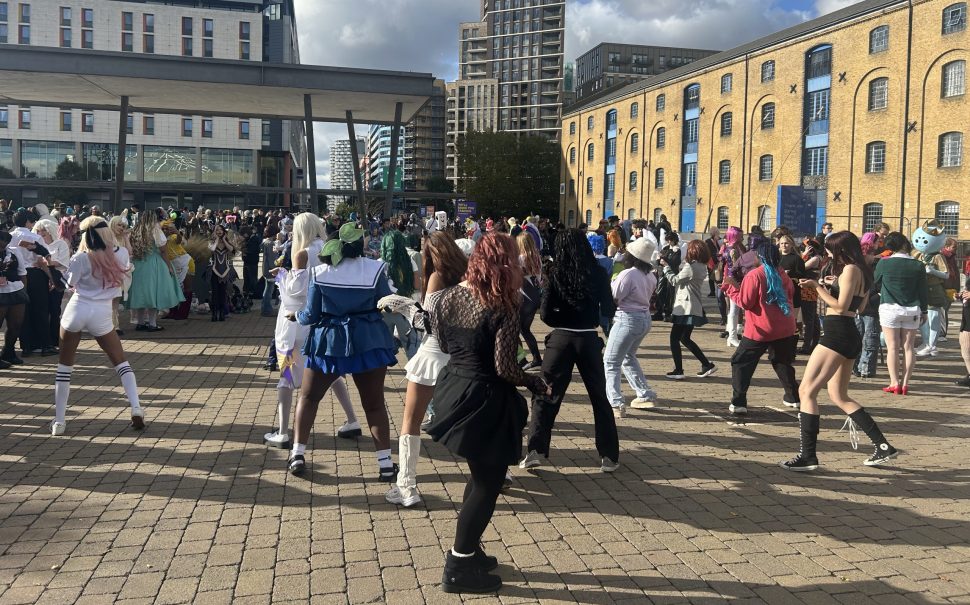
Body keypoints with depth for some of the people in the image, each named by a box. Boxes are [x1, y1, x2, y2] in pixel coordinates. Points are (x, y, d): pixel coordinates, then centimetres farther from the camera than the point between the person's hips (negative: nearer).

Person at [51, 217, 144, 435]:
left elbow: (70, 282, 6)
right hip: (101, 314, 1)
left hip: (76, 310, -1)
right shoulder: (121, 254, -4)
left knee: (64, 366, 11)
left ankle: (59, 421, 13)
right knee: (121, 362, 13)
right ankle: (136, 407, -4)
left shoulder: (81, 258, -10)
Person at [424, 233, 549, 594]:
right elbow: (504, 368, -20)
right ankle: (459, 570, 16)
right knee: (488, 483, 8)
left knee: (481, 476, 24)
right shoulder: (503, 307, -18)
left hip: (454, 391, 8)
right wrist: (535, 383, -4)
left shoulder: (446, 297, 1)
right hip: (485, 401, -8)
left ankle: (465, 551, 34)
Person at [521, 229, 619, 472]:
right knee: (599, 398, 13)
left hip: (561, 339, -1)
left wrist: (563, 322, 10)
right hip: (589, 340, 1)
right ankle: (609, 456, 15)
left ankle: (536, 451, 6)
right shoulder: (598, 274, -3)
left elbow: (546, 314, -8)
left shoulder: (555, 274, -6)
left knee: (546, 396, 10)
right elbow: (609, 311, 1)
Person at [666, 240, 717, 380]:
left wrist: (666, 267, 1)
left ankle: (678, 371, -1)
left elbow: (674, 280, -10)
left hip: (685, 308, -9)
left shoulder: (690, 267, -18)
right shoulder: (701, 267, 10)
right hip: (694, 309, 9)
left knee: (674, 338, -1)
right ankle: (707, 365, 18)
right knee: (685, 339, 18)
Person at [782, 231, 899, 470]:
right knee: (839, 396, 17)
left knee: (806, 391, -10)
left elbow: (840, 307, -16)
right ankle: (883, 446, 16)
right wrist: (833, 286, 22)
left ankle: (807, 455, -13)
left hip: (837, 333, -11)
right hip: (849, 336, 11)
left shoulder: (850, 269, -11)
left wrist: (817, 286, -13)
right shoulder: (862, 271, 18)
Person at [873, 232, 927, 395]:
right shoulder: (918, 265, -4)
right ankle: (905, 383, 6)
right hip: (912, 310, 2)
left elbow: (875, 283, 6)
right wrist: (924, 311, 14)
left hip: (889, 308, -2)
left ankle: (894, 383, -1)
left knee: (892, 347, 1)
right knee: (909, 347, 7)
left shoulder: (884, 263, -8)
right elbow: (923, 290, 3)